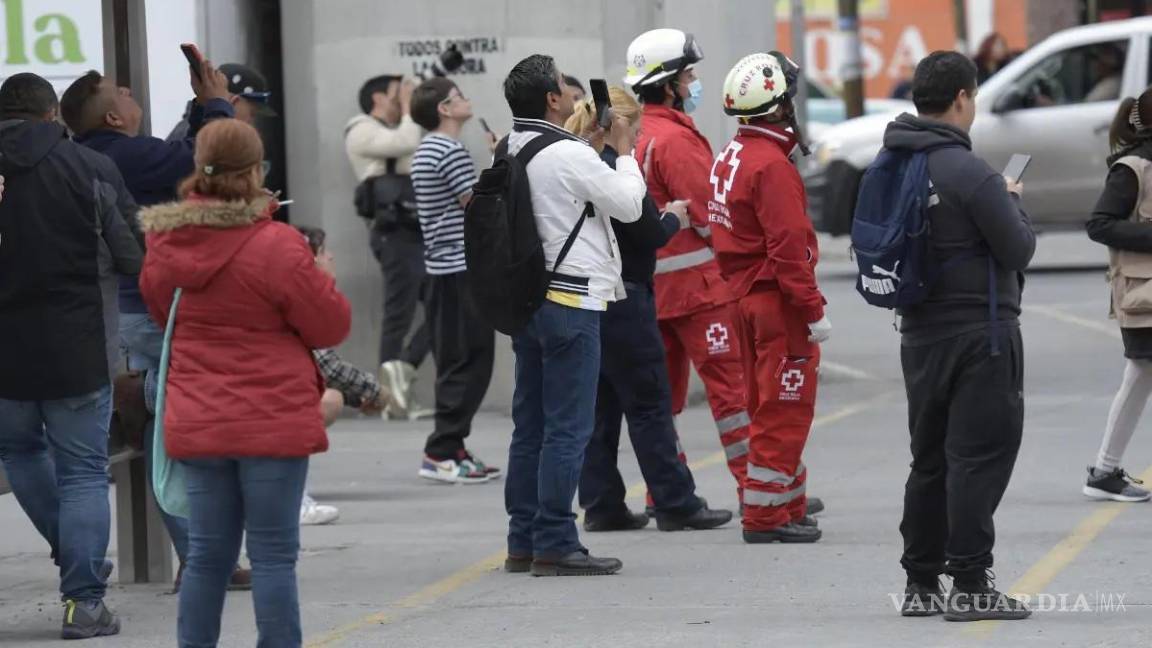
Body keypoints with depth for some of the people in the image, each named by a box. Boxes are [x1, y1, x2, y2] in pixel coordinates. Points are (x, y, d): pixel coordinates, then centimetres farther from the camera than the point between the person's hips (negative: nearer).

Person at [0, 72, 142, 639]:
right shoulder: (85, 168, -7)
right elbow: (132, 256, -5)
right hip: (77, 347, -2)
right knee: (83, 471, 6)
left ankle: (77, 561, 26)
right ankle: (84, 601, 1)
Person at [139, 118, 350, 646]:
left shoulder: (164, 244, 2)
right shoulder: (276, 247, -16)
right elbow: (331, 326, -8)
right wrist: (318, 278, 9)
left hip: (196, 421, 5)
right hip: (272, 422, -5)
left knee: (208, 554, 12)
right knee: (273, 554, 0)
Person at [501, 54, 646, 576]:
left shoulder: (508, 154, 9)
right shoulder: (569, 155, -15)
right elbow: (628, 204, -7)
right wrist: (623, 151, 7)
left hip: (527, 299, 9)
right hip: (571, 302, -9)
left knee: (530, 426, 13)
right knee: (568, 428, -5)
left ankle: (523, 541, 16)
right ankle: (555, 544, -7)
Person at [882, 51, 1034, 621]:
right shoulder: (970, 174, -18)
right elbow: (1019, 250, -15)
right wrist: (1011, 200, 5)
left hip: (920, 333, 8)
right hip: (978, 333, -8)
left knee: (930, 459, 16)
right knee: (979, 456, -4)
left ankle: (921, 583, 20)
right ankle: (969, 586, -5)